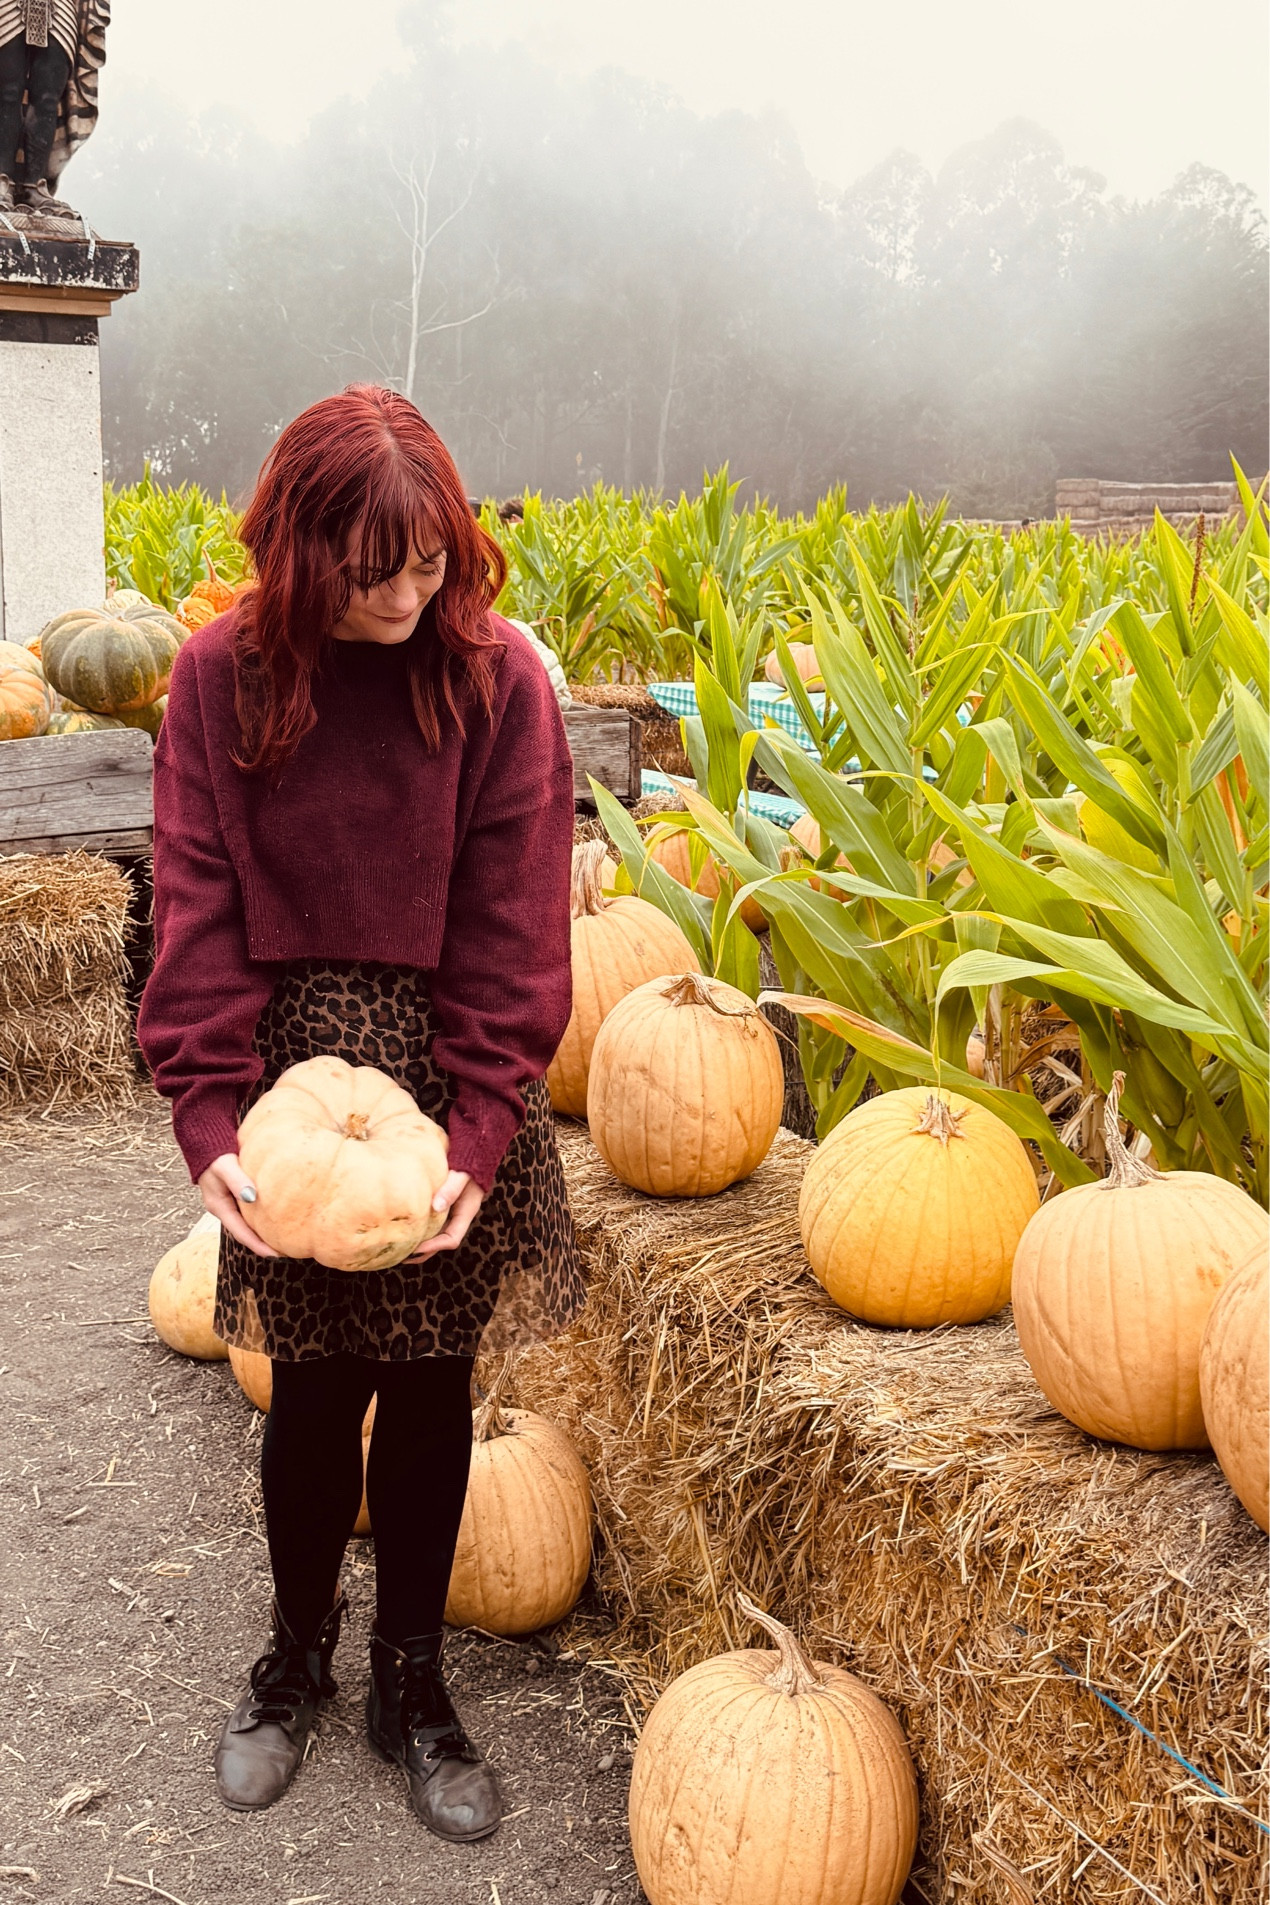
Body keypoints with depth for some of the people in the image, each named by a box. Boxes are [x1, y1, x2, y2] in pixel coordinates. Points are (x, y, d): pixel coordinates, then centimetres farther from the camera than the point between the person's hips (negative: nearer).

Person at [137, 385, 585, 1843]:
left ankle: (410, 1681, 31)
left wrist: (481, 1132, -16)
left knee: (431, 1387, 10)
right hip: (293, 1070, 0)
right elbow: (197, 906, -6)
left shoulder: (496, 680, -7)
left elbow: (513, 924, -8)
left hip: (451, 1073, 0)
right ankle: (298, 1653, 35)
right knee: (316, 1384, 8)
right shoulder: (223, 676, -4)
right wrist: (209, 1117, -16)